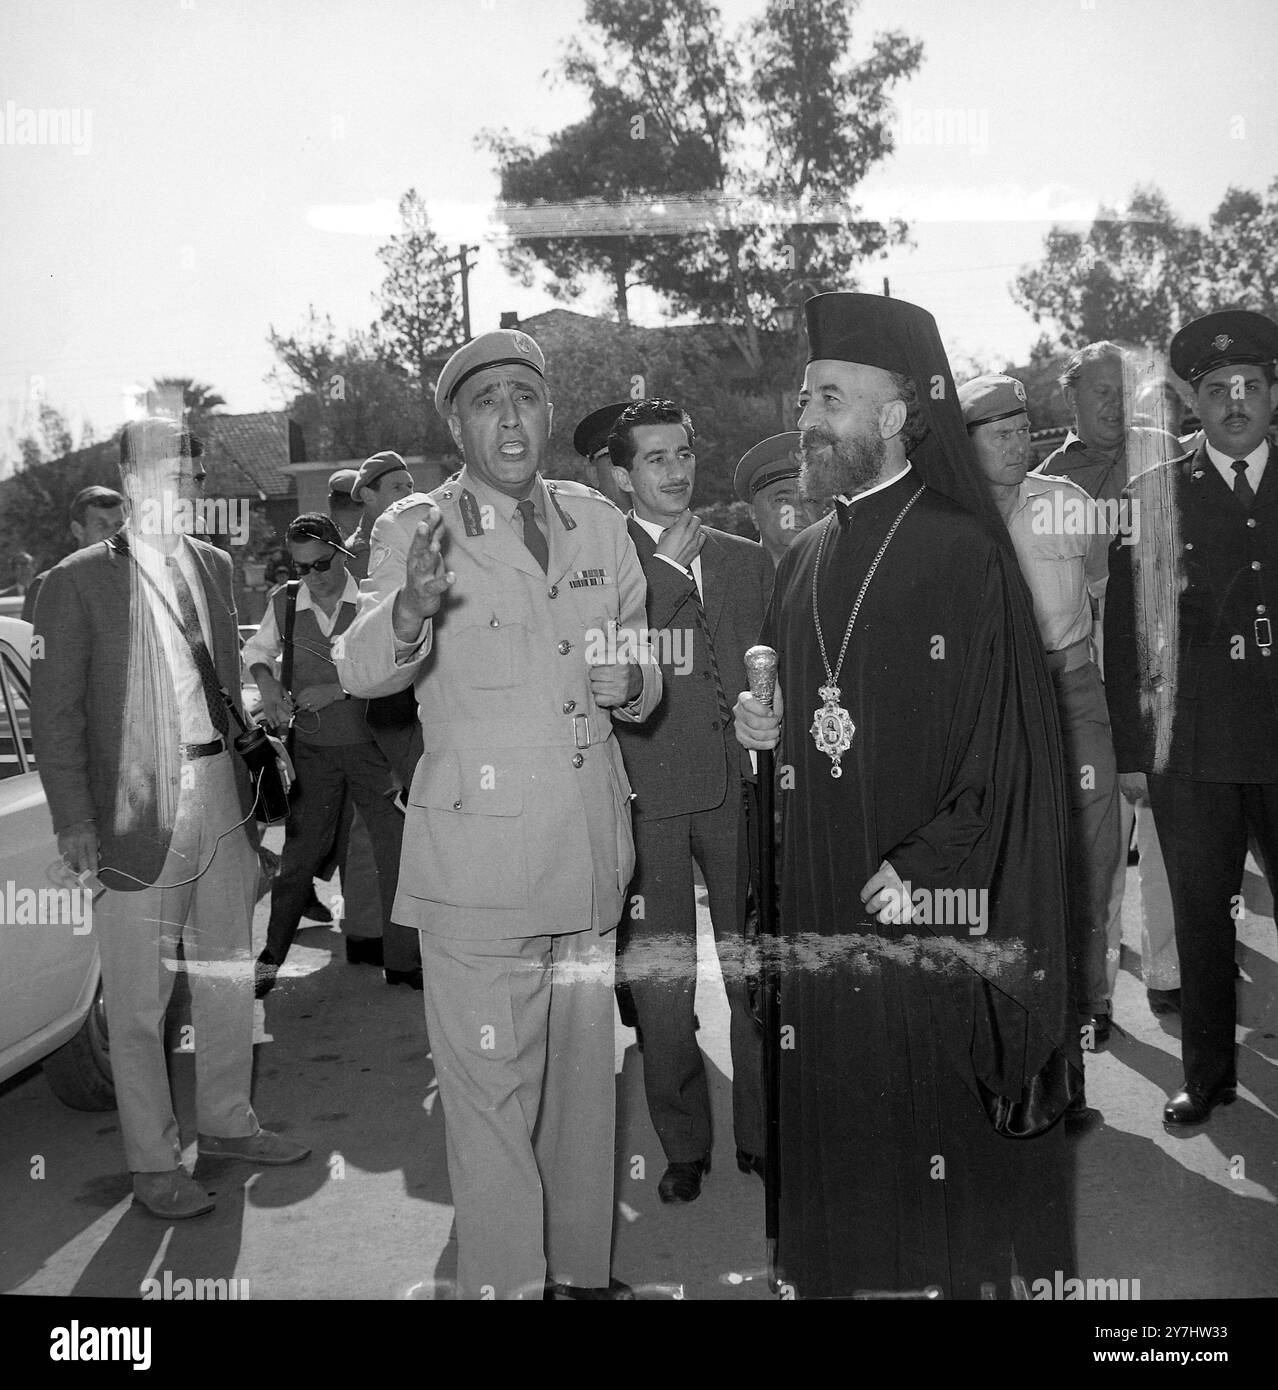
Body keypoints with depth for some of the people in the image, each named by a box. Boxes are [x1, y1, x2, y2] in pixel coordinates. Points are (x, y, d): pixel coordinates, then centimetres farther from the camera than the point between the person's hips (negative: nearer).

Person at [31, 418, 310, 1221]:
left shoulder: (213, 565, 10)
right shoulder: (79, 581, -7)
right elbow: (56, 714, -7)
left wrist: (244, 781, 11)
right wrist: (76, 825, -12)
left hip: (222, 795, 6)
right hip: (141, 814, -6)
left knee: (229, 975, 16)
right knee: (139, 1004, 3)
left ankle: (227, 1124, 33)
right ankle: (154, 1163, 17)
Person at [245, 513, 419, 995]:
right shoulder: (285, 602, 3)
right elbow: (257, 648, 22)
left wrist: (337, 688, -16)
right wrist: (267, 683, 2)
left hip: (371, 743, -1)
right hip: (312, 748, 1)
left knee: (396, 850, 0)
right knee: (300, 851, 4)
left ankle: (402, 960, 13)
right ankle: (271, 956, 20)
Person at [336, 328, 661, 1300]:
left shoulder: (601, 523, 8)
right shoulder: (416, 528, -4)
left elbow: (644, 673, 17)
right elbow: (362, 671, -19)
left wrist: (631, 683, -7)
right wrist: (411, 606, -41)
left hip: (592, 854, 5)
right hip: (478, 861, -5)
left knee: (586, 1082, 18)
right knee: (492, 1095, 0)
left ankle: (583, 1272, 36)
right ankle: (505, 1284, 19)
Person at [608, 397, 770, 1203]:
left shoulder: (749, 561, 15)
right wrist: (666, 564, -9)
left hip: (741, 787, 3)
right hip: (648, 796, -2)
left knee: (758, 971, 5)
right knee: (660, 981, 4)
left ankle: (762, 1135, 20)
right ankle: (685, 1147, 19)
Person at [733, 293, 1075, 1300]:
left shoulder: (965, 553, -9)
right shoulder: (805, 561, 12)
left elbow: (1001, 733, -13)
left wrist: (931, 868, -18)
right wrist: (770, 727, 0)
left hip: (932, 914, -6)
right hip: (822, 910, 6)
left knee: (935, 1112, 4)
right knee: (836, 1117, 12)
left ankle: (971, 1272, 24)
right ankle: (841, 1268, 28)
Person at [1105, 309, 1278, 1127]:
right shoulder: (1151, 499, 6)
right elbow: (1123, 631, 3)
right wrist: (1131, 750, -2)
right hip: (1191, 751, 0)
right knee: (1201, 921, 9)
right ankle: (1209, 1076, 23)